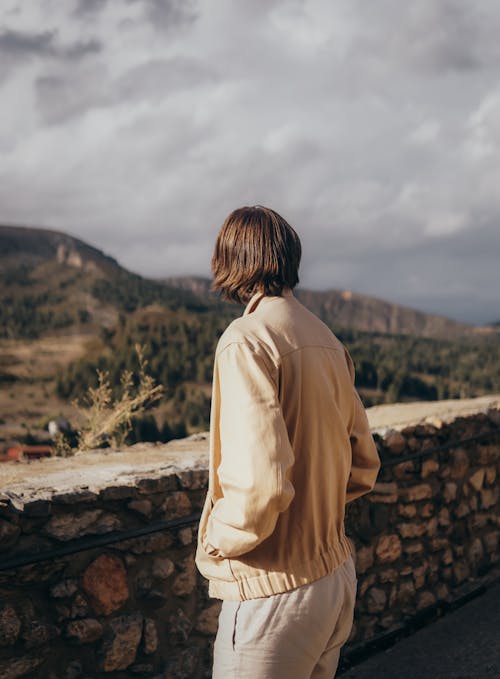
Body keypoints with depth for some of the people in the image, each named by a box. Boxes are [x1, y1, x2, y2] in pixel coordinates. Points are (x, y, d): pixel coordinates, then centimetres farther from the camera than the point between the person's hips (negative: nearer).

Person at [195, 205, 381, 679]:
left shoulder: (247, 340, -18)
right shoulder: (327, 340, 7)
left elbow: (261, 482, -28)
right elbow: (363, 466, 15)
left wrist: (216, 541, -11)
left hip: (276, 593, -8)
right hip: (337, 577, 8)